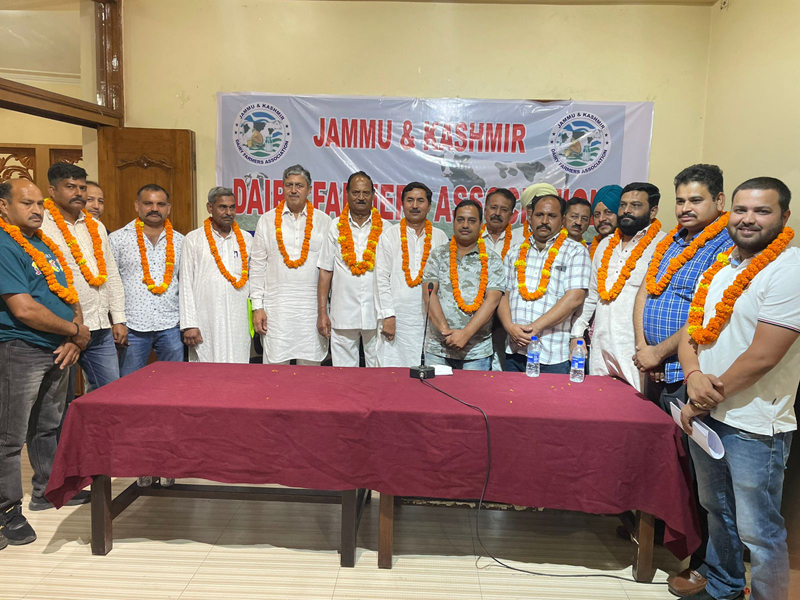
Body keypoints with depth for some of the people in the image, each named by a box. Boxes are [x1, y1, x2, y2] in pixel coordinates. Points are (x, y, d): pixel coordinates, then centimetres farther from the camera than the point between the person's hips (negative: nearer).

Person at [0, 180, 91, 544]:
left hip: (59, 352, 8)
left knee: (48, 427, 20)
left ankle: (46, 489, 36)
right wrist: (76, 331, -11)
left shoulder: (46, 245, 13)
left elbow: (68, 294, 12)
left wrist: (74, 340, -4)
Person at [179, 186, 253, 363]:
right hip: (205, 322, -2)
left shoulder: (246, 239, 11)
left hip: (238, 322, 2)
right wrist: (189, 325, -5)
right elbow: (185, 284, 1)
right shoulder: (193, 239, 4)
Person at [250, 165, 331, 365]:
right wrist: (257, 306, 0)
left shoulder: (324, 221, 7)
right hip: (276, 308, 0)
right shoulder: (267, 220, 8)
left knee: (311, 362, 6)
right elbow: (257, 266, 7)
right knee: (276, 363, 2)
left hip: (313, 307, 0)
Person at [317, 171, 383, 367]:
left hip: (377, 314, 0)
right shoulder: (335, 227, 6)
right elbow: (325, 272, 6)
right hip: (342, 314, 0)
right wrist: (322, 312, 1)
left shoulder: (385, 229, 5)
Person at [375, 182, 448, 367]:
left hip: (431, 317, 2)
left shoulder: (440, 237, 10)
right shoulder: (389, 235, 4)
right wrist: (388, 315, -6)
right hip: (397, 317, -1)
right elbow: (382, 279, 1)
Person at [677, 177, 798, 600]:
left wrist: (706, 400, -12)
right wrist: (694, 376, -10)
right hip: (706, 415, 7)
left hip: (754, 426, -7)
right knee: (717, 513, 22)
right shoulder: (720, 267, 9)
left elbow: (762, 356, -20)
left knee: (758, 531, 5)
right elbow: (691, 329, 10)